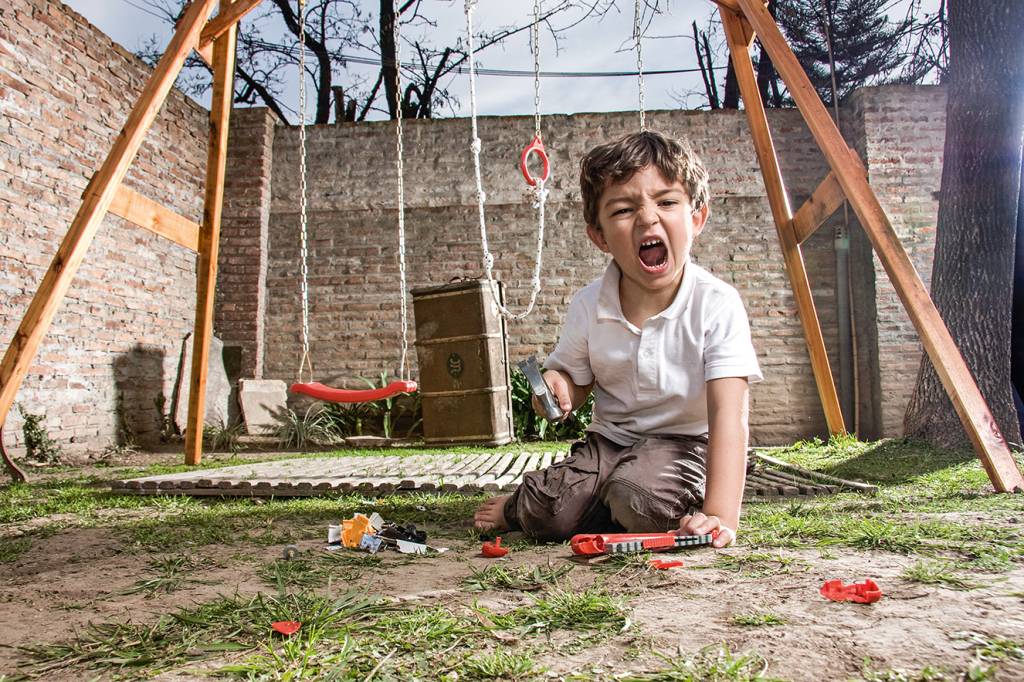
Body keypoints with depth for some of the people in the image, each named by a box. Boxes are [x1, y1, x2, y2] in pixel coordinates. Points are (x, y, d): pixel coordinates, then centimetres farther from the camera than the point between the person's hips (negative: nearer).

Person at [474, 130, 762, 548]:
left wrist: (721, 515, -36)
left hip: (685, 442, -3)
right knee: (548, 513, -21)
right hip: (611, 439, 3)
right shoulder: (588, 306, -8)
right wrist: (556, 387, -18)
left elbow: (728, 414, -26)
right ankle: (520, 507, 16)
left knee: (642, 499, -34)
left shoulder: (717, 305, -20)